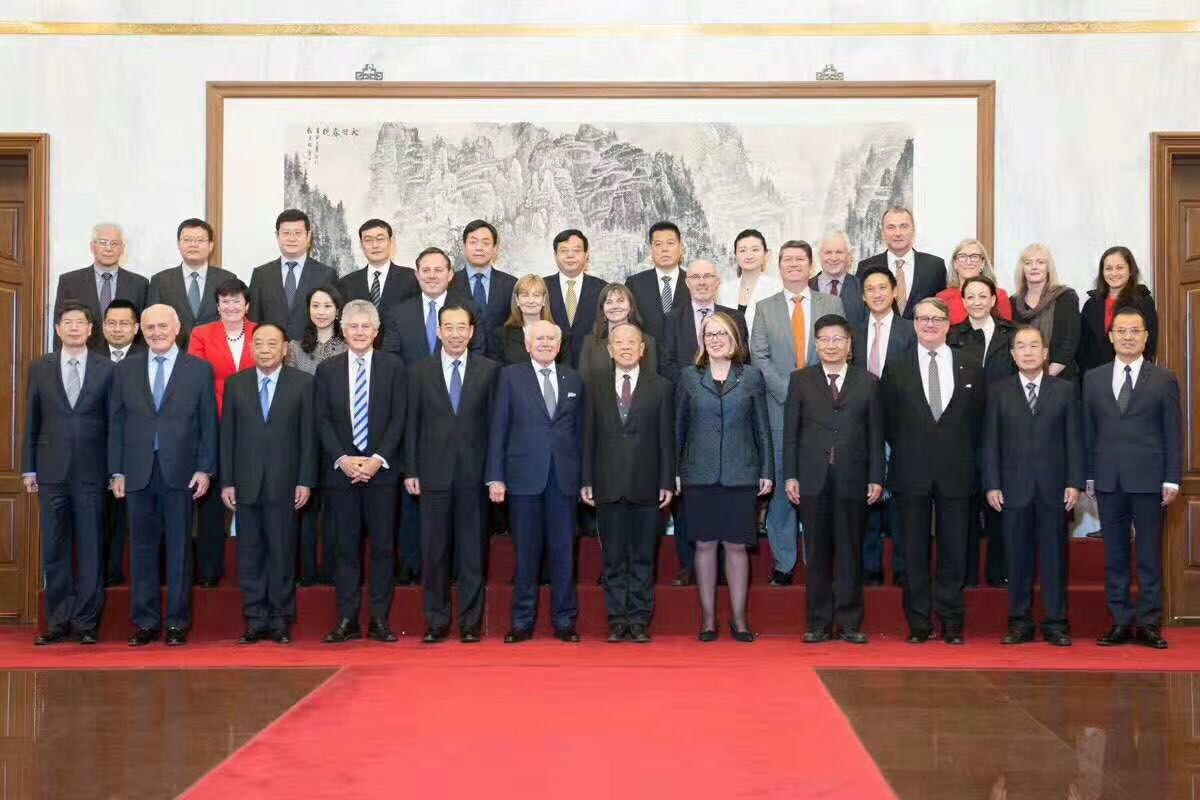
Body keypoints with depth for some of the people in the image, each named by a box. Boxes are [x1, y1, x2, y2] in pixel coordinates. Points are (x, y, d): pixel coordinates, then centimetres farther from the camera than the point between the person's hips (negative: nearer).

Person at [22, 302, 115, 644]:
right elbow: (31, 422, 10)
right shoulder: (40, 369, 8)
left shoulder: (106, 369, 2)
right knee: (54, 550, 5)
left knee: (91, 548, 1)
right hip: (52, 471, 2)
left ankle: (86, 622, 8)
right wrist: (28, 469, 6)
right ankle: (58, 622, 12)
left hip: (91, 472, -2)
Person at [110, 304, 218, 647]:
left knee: (179, 548, 3)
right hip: (138, 473, 2)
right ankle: (145, 622, 14)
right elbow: (117, 422, 9)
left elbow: (208, 423, 2)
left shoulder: (199, 369, 2)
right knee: (143, 548, 6)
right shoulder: (126, 368, 9)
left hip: (181, 472, -2)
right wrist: (117, 471, 3)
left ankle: (177, 622, 10)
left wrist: (205, 469, -5)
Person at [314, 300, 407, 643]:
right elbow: (322, 421, 4)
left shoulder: (393, 366, 3)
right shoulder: (327, 369, 8)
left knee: (383, 545, 2)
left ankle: (380, 620, 8)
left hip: (381, 469, -1)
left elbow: (398, 419, -1)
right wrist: (343, 459, -9)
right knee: (346, 546, 4)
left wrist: (378, 458, -11)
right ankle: (347, 620, 9)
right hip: (340, 470, 1)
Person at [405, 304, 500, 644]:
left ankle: (470, 622, 12)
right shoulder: (420, 371, 7)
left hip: (474, 473, -1)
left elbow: (494, 422, 2)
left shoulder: (489, 370, 4)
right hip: (434, 472, 1)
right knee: (434, 552, 4)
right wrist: (410, 471, 1)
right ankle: (436, 622, 14)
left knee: (473, 551, 4)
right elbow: (412, 424, 6)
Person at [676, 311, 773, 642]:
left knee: (737, 545, 3)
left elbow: (762, 427, 7)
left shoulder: (751, 376, 6)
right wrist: (674, 471, 2)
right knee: (704, 544, 4)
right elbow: (678, 426, 7)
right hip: (699, 475, 0)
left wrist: (767, 471, 3)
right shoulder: (689, 377, 6)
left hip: (741, 474, 0)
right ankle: (708, 617, 13)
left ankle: (739, 618, 12)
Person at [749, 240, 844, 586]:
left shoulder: (832, 304, 8)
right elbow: (760, 357, 1)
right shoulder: (765, 308, 8)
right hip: (780, 410, 0)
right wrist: (790, 393, -10)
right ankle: (783, 563, 10)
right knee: (781, 486, 2)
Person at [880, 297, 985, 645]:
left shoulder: (970, 371, 7)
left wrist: (961, 455, 3)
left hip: (956, 474, 1)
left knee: (954, 550, 4)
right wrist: (908, 452, 1)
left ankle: (952, 622, 13)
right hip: (912, 473, 0)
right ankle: (919, 622, 11)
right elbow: (889, 423, 8)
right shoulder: (896, 370, 5)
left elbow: (976, 421, 10)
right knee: (915, 551, 3)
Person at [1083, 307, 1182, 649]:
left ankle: (1149, 624, 8)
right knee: (1115, 555, 6)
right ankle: (1121, 622, 12)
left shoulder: (1164, 379, 3)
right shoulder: (1093, 379, 9)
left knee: (1149, 555, 2)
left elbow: (1173, 433, 1)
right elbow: (1088, 431, 9)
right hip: (1108, 481, 2)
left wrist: (1172, 479, -5)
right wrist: (1088, 476, 5)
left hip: (1148, 480, -2)